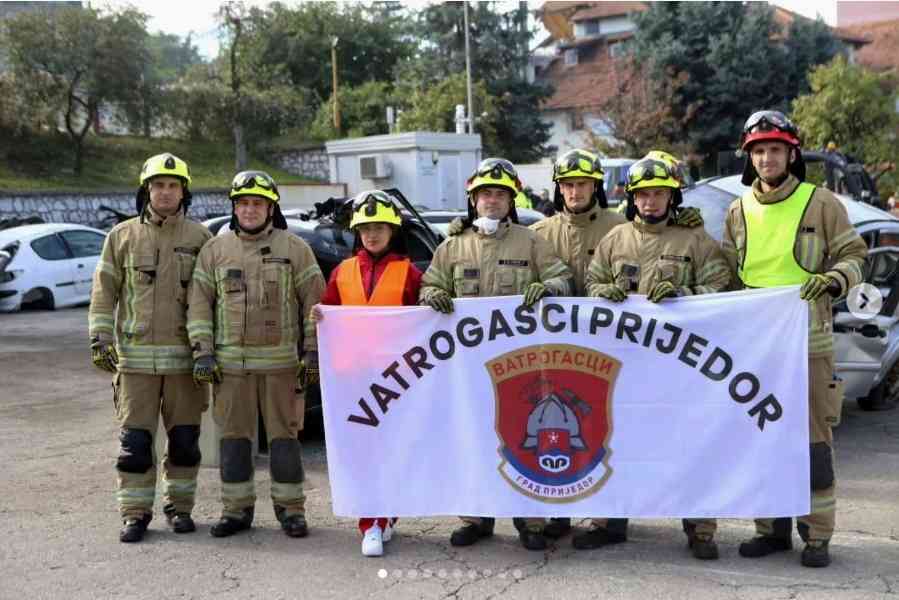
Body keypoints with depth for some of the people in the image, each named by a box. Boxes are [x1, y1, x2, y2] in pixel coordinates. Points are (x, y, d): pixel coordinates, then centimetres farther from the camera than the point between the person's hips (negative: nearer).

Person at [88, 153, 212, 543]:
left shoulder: (199, 238, 4)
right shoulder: (122, 236, 6)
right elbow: (104, 291, 6)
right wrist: (99, 338, -3)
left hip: (184, 357, 0)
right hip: (135, 357, 0)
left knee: (184, 439, 7)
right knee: (134, 441, 1)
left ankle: (179, 506, 20)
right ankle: (135, 512, 10)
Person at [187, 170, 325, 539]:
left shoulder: (294, 248, 4)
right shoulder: (215, 250, 9)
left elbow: (314, 299, 2)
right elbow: (199, 303, 7)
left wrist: (312, 350, -4)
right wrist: (202, 352, -1)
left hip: (281, 362, -2)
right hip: (231, 363, 2)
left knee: (284, 435, 2)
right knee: (234, 436, 6)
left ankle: (290, 508, 13)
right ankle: (237, 509, 17)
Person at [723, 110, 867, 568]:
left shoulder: (821, 204, 1)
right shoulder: (739, 212, 13)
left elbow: (852, 255, 3)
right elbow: (725, 273, 17)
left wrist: (833, 279, -17)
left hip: (807, 342, -4)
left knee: (812, 436, -2)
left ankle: (816, 535, 8)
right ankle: (771, 528, 19)